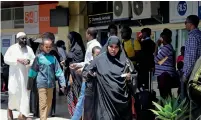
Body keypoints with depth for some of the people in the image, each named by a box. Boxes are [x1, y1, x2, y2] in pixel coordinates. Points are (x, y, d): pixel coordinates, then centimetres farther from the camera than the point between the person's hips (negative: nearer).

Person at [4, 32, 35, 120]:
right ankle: (10, 109, 25)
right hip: (15, 75, -2)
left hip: (25, 75, 2)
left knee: (25, 93, -2)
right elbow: (6, 59, -7)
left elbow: (34, 60, 5)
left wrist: (29, 61, -17)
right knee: (13, 92, -3)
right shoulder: (12, 48, 1)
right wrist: (17, 60, -17)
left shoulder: (29, 49, 8)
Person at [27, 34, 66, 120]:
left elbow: (58, 71, 3)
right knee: (43, 104, -7)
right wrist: (29, 84, 5)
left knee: (49, 104, 11)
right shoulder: (39, 57, -2)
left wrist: (63, 83, -6)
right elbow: (33, 71, 3)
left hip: (51, 84, 4)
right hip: (42, 84, -4)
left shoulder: (53, 58, 5)